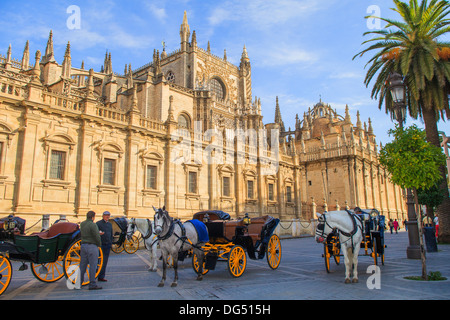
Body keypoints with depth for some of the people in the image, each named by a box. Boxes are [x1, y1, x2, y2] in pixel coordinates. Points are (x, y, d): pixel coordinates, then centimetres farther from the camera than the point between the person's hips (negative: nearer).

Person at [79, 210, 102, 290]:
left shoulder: (82, 224, 9)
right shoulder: (93, 225, -16)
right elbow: (97, 237, -18)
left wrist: (98, 232, 21)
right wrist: (99, 244, 1)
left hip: (83, 245, 8)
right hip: (92, 246, -8)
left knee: (82, 265, 15)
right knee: (93, 266, -2)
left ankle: (79, 282, 22)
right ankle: (92, 285, 2)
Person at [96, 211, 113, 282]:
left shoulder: (110, 224, 17)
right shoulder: (98, 223, -2)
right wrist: (99, 234, -27)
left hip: (108, 245, 6)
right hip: (100, 244, -5)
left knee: (105, 261, 6)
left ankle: (101, 276, 12)